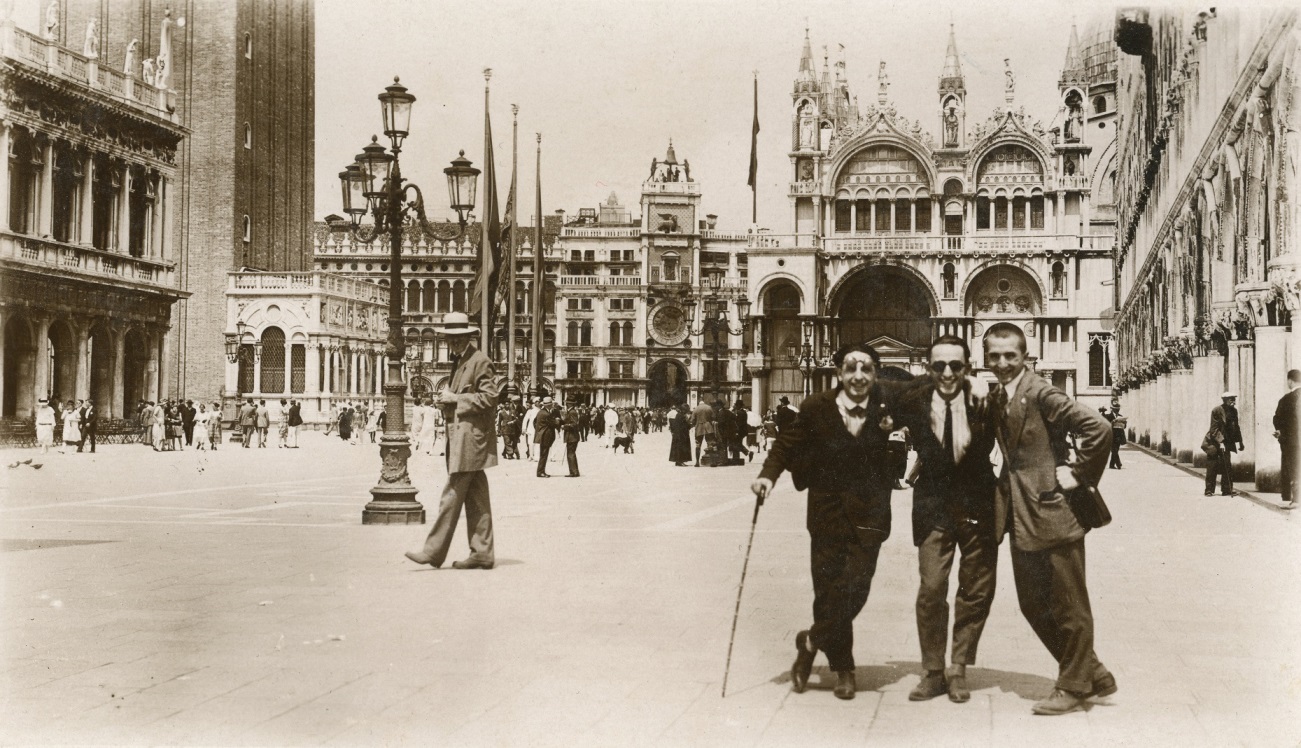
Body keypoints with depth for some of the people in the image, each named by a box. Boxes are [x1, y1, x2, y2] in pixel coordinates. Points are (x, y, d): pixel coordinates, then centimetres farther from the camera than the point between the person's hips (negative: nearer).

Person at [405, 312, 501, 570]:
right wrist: (445, 401, 7)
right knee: (475, 499, 8)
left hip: (471, 439, -10)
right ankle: (482, 553, 9)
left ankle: (434, 551, -6)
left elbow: (489, 397, -16)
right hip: (460, 436, 10)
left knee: (452, 495, -8)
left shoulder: (481, 362, -9)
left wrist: (455, 399, -15)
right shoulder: (459, 362, 20)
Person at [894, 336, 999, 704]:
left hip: (978, 505, 1)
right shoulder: (913, 402, -4)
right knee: (931, 590, -5)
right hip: (934, 506, 0)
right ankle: (933, 672, 11)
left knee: (976, 591, 8)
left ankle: (959, 670, 23)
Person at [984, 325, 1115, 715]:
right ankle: (1094, 674, 27)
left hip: (1053, 512, -9)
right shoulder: (995, 398, 10)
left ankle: (1073, 686, 19)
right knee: (1033, 604, 14)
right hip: (1022, 518, 9)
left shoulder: (1040, 394, -15)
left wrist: (1080, 474, -15)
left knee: (1068, 606, 4)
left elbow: (1098, 428, -23)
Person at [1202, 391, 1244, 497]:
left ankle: (1226, 490, 5)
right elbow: (1214, 428, -16)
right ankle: (1209, 490, 4)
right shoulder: (1216, 410, -13)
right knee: (1212, 467, -2)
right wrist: (1220, 442, -23)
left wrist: (1240, 442, 13)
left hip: (1226, 442, 5)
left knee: (1227, 466, 0)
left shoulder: (1233, 411, 5)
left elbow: (1236, 427, 14)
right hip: (1214, 442, -5)